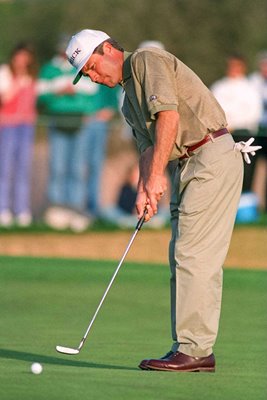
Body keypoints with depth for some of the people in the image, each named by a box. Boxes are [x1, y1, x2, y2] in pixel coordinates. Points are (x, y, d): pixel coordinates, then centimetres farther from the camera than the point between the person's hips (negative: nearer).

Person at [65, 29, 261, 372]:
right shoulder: (129, 102, 23)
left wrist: (156, 176, -19)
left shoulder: (147, 60, -5)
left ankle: (194, 349, -13)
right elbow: (147, 148, 13)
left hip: (213, 157, -10)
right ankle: (194, 351, 8)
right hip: (188, 166, 10)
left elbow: (168, 115, -17)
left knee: (193, 255, -13)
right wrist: (144, 190, -5)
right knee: (184, 258, 7)